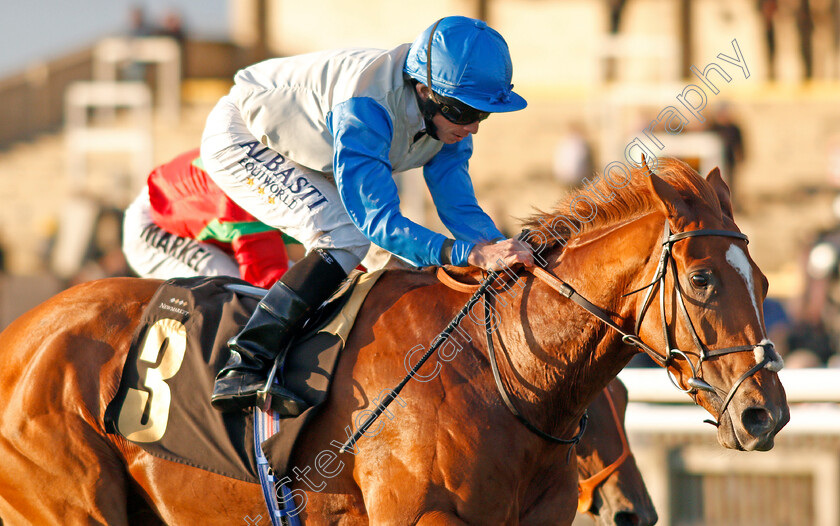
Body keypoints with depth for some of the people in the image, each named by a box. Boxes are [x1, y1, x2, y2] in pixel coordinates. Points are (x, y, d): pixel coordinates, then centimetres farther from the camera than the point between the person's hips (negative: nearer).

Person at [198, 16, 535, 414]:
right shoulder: (365, 108, -40)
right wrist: (470, 254, -54)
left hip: (307, 164, 9)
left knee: (402, 259, 3)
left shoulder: (447, 116, -15)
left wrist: (503, 249, -35)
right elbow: (377, 222, -44)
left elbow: (459, 206, -14)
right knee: (345, 240, -28)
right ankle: (241, 372, -31)